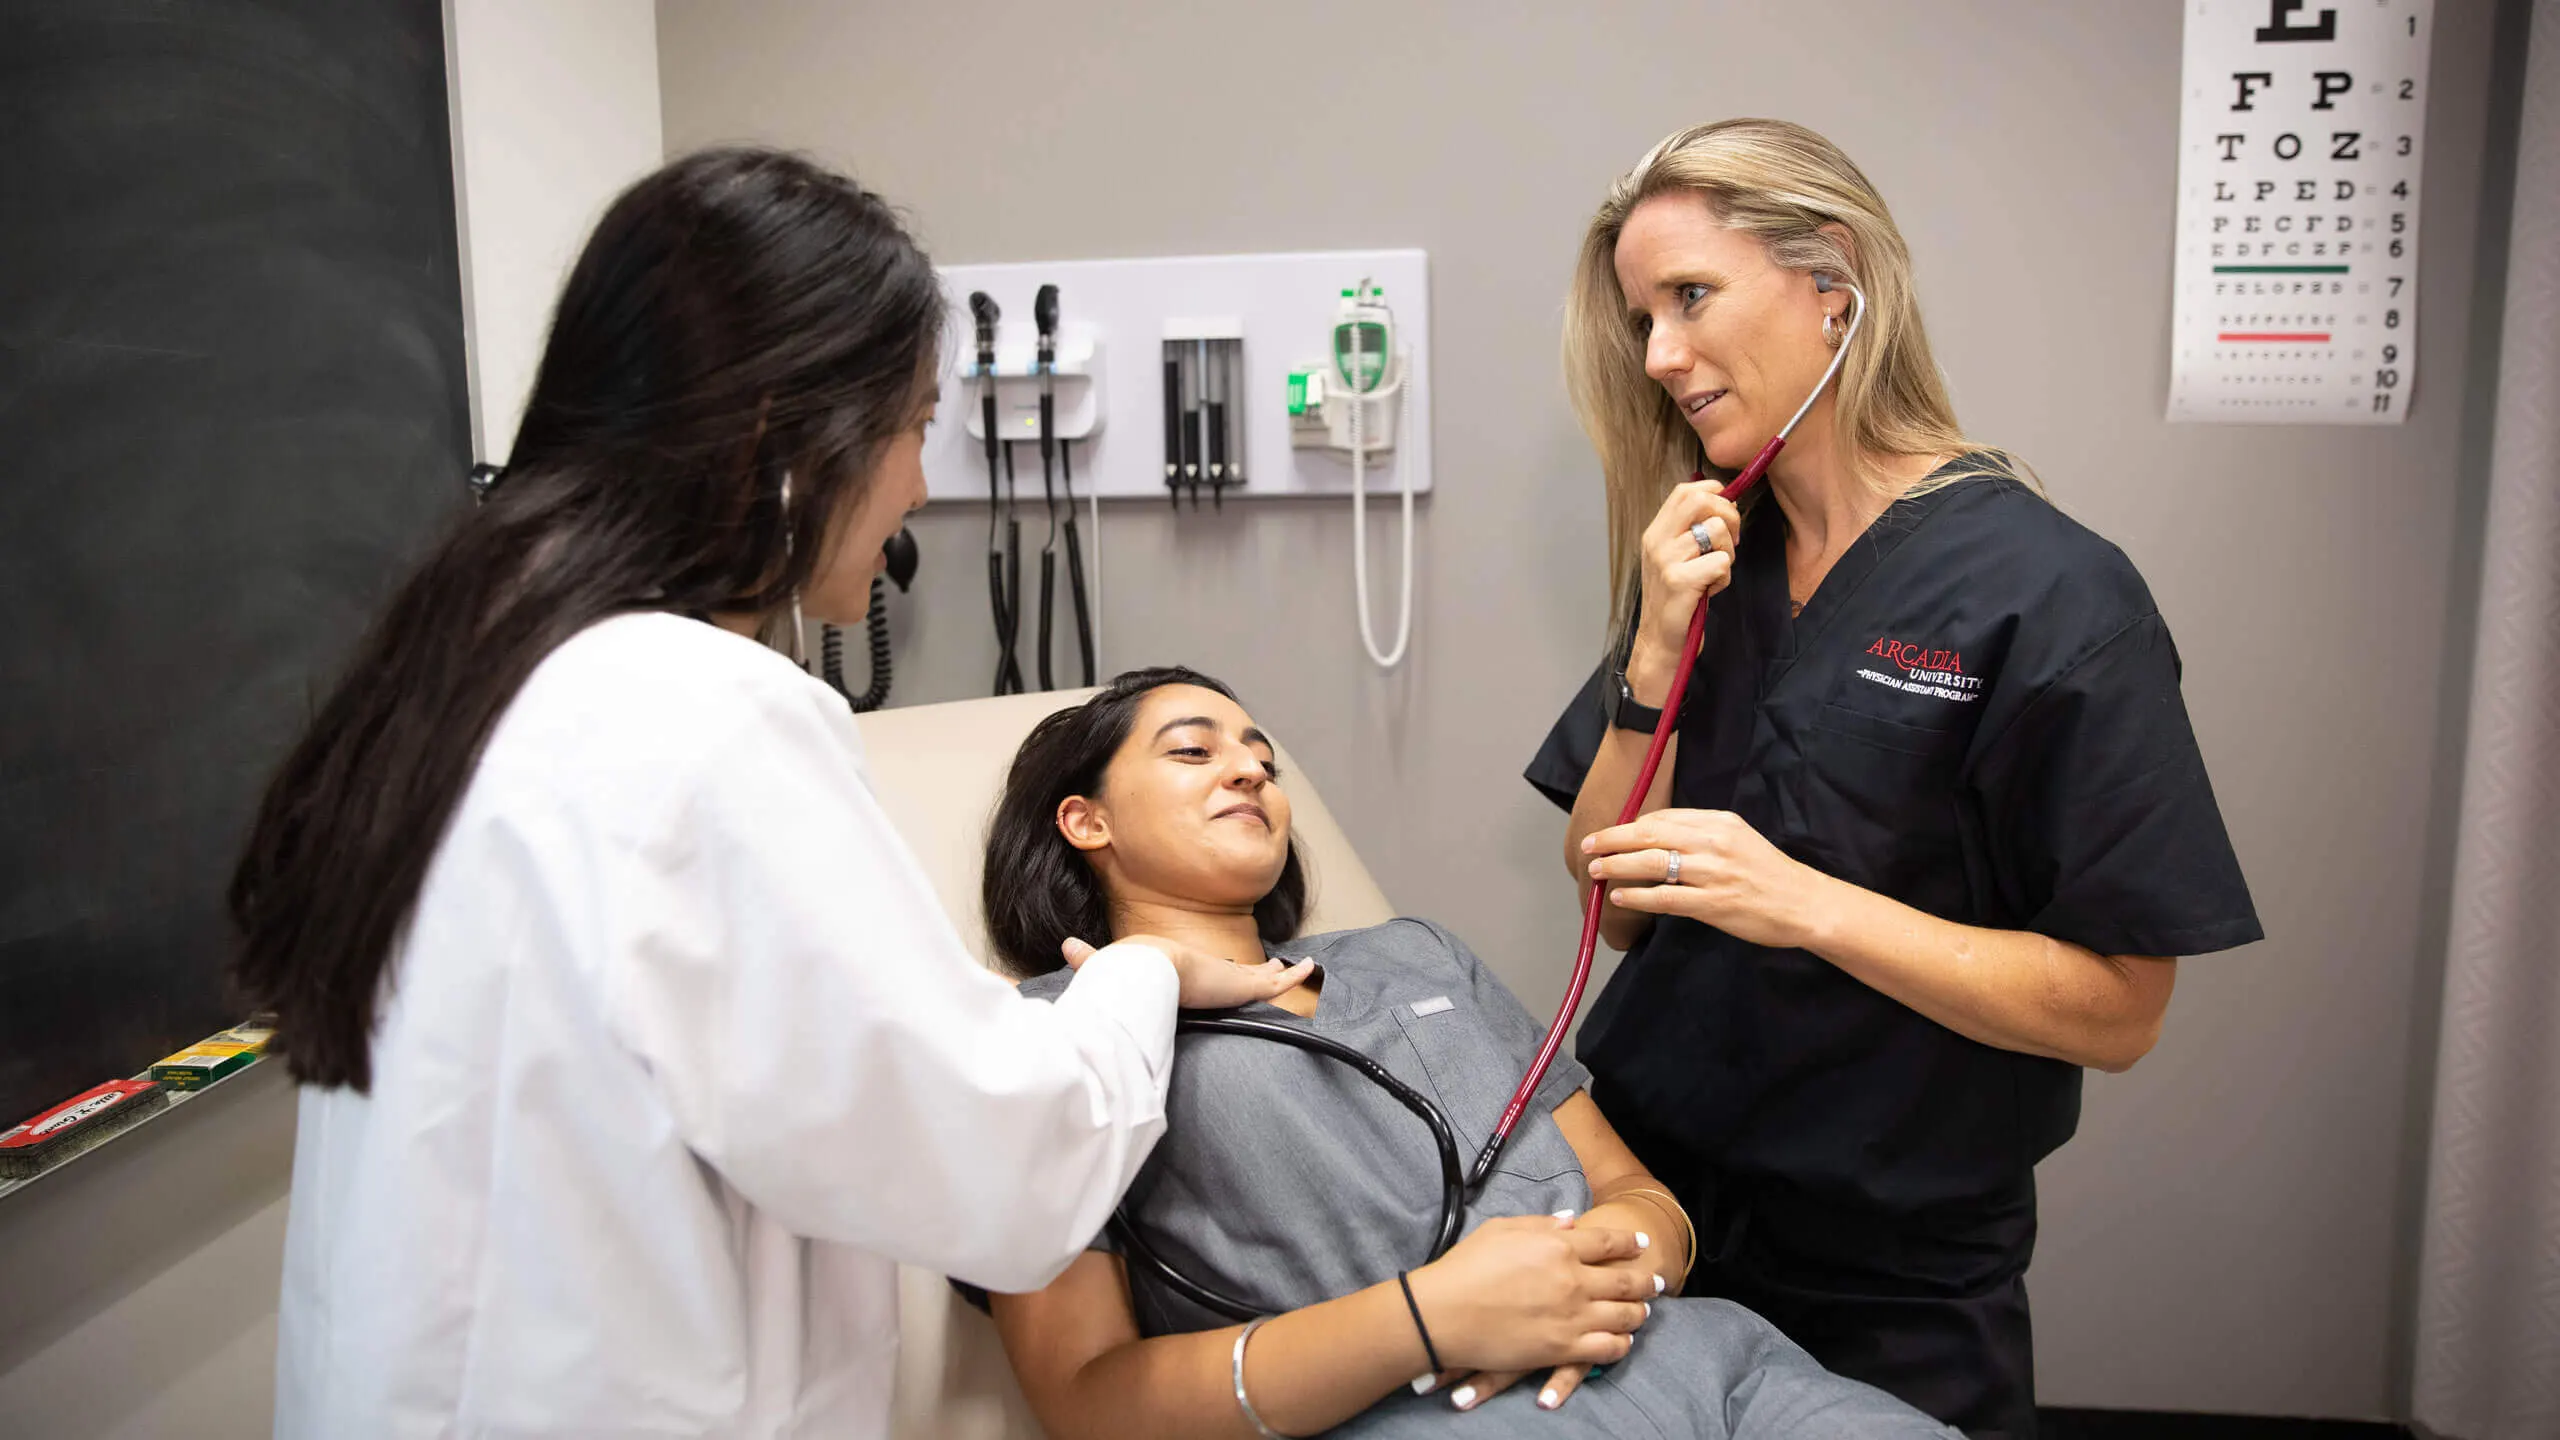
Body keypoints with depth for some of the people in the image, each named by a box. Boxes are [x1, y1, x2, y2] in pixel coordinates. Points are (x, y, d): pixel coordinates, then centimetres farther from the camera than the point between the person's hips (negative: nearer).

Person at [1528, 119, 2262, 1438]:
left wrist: (1805, 902, -26)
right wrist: (1655, 661, -12)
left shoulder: (2050, 595, -15)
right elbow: (1618, 907, 1)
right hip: (1652, 1203, 5)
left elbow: (2116, 1010, -16)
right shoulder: (1702, 562, 2)